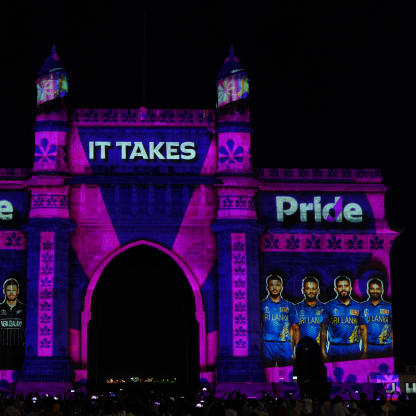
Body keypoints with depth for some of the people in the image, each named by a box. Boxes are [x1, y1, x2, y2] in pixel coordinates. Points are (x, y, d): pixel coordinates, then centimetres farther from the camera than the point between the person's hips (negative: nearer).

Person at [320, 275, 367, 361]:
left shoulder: (358, 306, 9)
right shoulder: (329, 306, 4)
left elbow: (363, 329, 10)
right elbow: (324, 329, 4)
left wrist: (365, 351, 1)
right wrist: (323, 351, -4)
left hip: (354, 349, 1)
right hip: (334, 349, -1)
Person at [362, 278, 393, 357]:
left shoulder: (389, 307, 8)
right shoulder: (362, 307, 7)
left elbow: (392, 330, 8)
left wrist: (392, 347, -2)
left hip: (385, 347, 0)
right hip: (368, 347, 0)